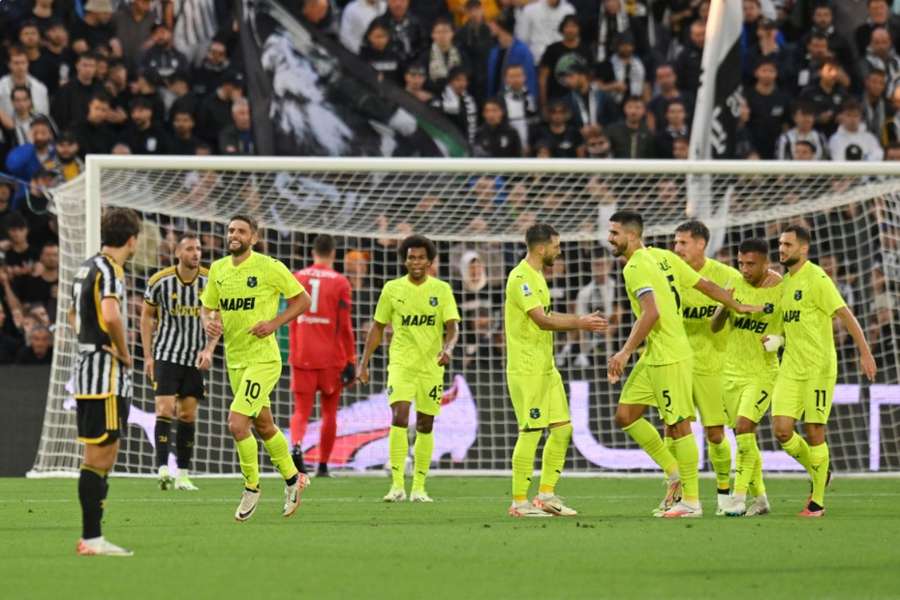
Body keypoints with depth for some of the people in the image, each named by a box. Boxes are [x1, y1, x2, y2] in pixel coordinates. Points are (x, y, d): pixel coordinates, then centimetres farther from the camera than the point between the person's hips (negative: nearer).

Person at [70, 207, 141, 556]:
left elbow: (74, 315, 31)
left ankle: (91, 537, 16)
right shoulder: (110, 270, -14)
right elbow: (111, 316, -31)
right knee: (99, 456, -8)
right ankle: (91, 539, -8)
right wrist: (124, 353, -16)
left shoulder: (86, 268, 15)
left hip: (86, 370, 10)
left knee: (102, 456, 14)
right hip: (107, 374, -10)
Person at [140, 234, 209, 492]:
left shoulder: (209, 282, -3)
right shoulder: (159, 281, -6)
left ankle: (183, 474, 9)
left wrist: (208, 350, -11)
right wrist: (148, 356, 1)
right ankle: (162, 470, -18)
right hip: (166, 354, -2)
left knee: (188, 415, 4)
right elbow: (147, 316, 4)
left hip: (195, 359, 2)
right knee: (165, 410, -13)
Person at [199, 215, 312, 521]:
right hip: (235, 360, 7)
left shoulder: (269, 267, -10)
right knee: (263, 426, 17)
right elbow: (207, 307, 17)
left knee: (237, 424, -16)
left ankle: (251, 487, 2)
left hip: (263, 359, -7)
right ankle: (292, 478, 36)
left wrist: (274, 323, -15)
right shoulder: (218, 269, 7)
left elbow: (302, 300, -3)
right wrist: (208, 322, -6)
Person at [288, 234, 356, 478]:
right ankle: (323, 466, 13)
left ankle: (297, 446, -27)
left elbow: (291, 321, 11)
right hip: (331, 358, -2)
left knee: (301, 410, 2)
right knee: (329, 412, 12)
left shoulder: (297, 278, 5)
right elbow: (345, 327, -6)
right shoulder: (340, 282, -4)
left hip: (301, 357, 2)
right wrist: (350, 361, -1)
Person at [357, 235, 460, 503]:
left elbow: (452, 327, -5)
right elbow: (378, 327, 10)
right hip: (401, 362, -1)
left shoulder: (441, 289, 1)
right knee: (399, 416, -18)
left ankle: (419, 488, 16)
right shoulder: (392, 289, 2)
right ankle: (397, 485, -19)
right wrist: (364, 363, 6)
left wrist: (448, 348, -27)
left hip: (431, 365, 1)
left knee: (425, 426, 6)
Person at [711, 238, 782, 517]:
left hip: (762, 371, -5)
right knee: (744, 436, 8)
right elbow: (715, 327, 2)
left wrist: (777, 339, -20)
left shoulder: (782, 290, -9)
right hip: (732, 370, 5)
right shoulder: (735, 285, 2)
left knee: (744, 426, -20)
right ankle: (759, 497, 19)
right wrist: (724, 307, -18)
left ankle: (739, 494, -15)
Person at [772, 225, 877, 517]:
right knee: (782, 430, -3)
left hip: (818, 368, -7)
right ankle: (819, 475, 22)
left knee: (814, 433, -3)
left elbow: (844, 314, -15)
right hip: (790, 368, 7)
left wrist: (865, 352, -20)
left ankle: (818, 501, 8)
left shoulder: (816, 279, -12)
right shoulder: (785, 281, 13)